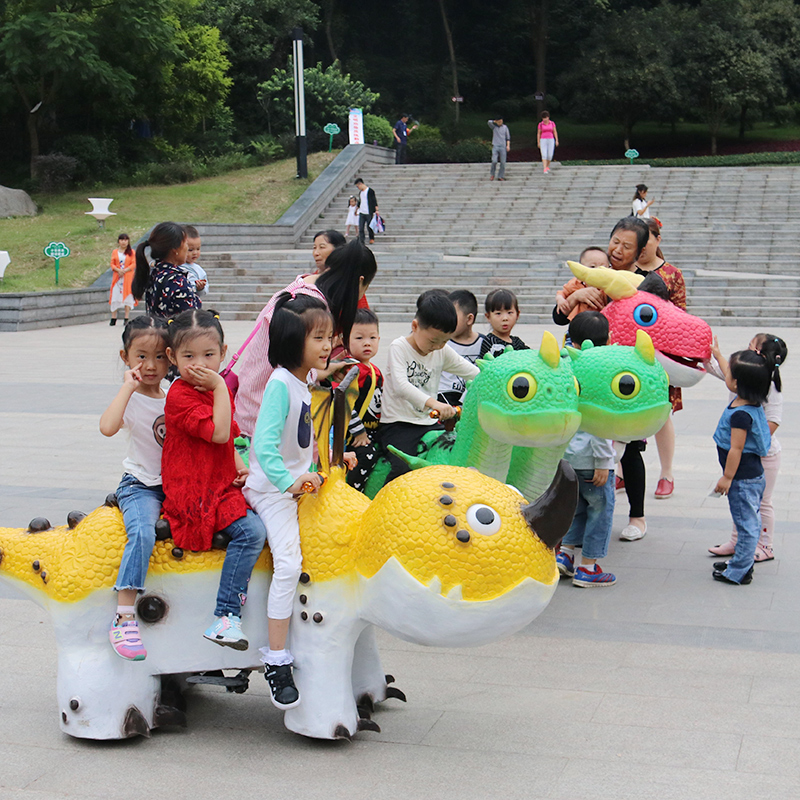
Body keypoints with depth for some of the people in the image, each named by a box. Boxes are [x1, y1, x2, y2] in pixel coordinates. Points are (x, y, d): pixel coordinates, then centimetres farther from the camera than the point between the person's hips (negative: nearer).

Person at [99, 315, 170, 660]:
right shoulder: (130, 397, -6)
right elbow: (107, 427, -29)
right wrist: (128, 386, -24)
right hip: (140, 485, -4)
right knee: (142, 533, -33)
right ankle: (124, 619, -29)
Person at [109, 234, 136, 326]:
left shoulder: (131, 252, 6)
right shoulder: (115, 252, 10)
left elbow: (134, 264, -1)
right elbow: (112, 264, 6)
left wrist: (125, 270, -14)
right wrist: (118, 270, -14)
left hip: (128, 277, -1)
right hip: (117, 277, 1)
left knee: (127, 297, -3)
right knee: (115, 297, -3)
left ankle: (126, 318, 0)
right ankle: (113, 318, 0)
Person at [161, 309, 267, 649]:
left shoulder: (218, 390, 16)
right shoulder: (180, 395, -13)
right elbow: (218, 432, -24)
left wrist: (240, 466, 8)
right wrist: (219, 388, -20)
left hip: (221, 485, 10)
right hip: (193, 492, -10)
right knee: (251, 530, -24)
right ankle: (226, 615, -23)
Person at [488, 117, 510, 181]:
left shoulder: (505, 127, 10)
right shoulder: (494, 127, 8)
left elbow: (508, 137, 8)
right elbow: (489, 122, -12)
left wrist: (508, 145, -5)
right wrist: (495, 121, 5)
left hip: (503, 147, 1)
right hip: (495, 146, -1)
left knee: (503, 162, -4)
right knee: (494, 161, -14)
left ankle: (501, 176, 3)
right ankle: (492, 174, 7)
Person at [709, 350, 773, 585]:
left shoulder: (740, 414, -27)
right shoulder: (750, 402, 1)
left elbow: (736, 449, -23)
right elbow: (729, 379, 21)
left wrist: (727, 477, -14)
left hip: (743, 479, -10)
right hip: (753, 475, 10)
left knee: (746, 524, 0)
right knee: (750, 521, 19)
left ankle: (739, 572, 9)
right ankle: (742, 562, 32)